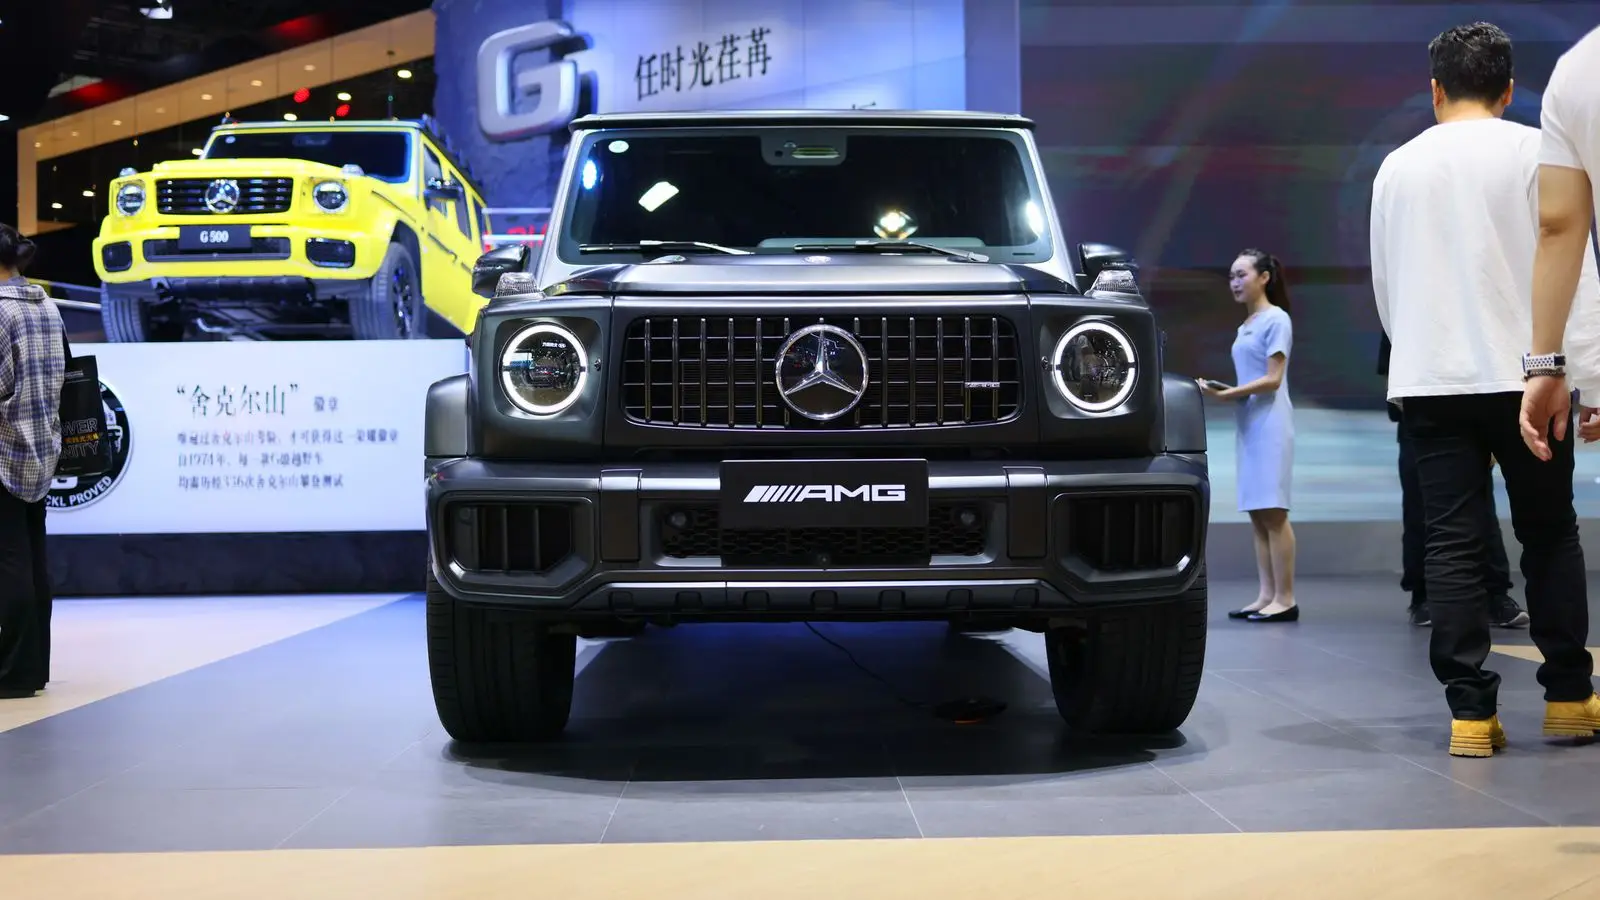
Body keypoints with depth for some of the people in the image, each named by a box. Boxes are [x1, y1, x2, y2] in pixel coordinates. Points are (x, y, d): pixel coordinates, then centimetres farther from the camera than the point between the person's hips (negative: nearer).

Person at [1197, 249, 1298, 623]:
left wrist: (1227, 394, -18)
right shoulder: (1245, 327, 19)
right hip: (1247, 423, 9)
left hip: (1270, 423, -9)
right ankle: (1267, 595, 7)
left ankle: (1285, 599, -11)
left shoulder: (1276, 319, -5)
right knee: (1257, 513, 6)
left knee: (1272, 511, -11)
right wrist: (1220, 391, 2)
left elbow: (1272, 379, -12)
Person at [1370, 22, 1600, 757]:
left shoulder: (1398, 166, 9)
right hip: (1521, 375, -2)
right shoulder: (1534, 153, -1)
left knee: (1451, 544, 1)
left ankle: (1470, 712, -2)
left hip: (1428, 383, 2)